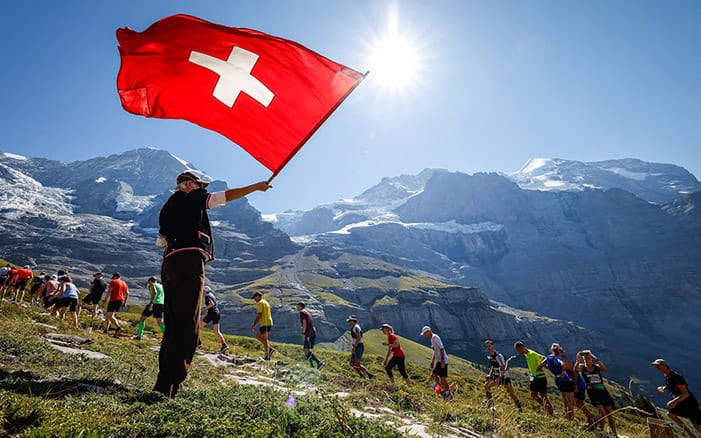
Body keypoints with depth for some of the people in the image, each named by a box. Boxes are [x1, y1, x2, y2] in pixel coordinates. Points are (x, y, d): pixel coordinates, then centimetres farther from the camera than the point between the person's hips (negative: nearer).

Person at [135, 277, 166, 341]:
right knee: (160, 322, 2)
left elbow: (155, 293, -17)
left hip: (154, 304, -5)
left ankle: (139, 336, 12)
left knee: (142, 318, 12)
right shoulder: (161, 286, 24)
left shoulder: (152, 285, 5)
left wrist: (151, 303, -23)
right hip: (161, 304, 5)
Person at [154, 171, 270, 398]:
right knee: (187, 325, -11)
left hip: (169, 264, 8)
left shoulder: (167, 207, 26)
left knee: (173, 324, 10)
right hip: (189, 261, -8)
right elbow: (228, 195, 3)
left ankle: (164, 382, 11)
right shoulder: (191, 198, 6)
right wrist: (257, 186, 11)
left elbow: (161, 242, 24)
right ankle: (168, 385, -16)